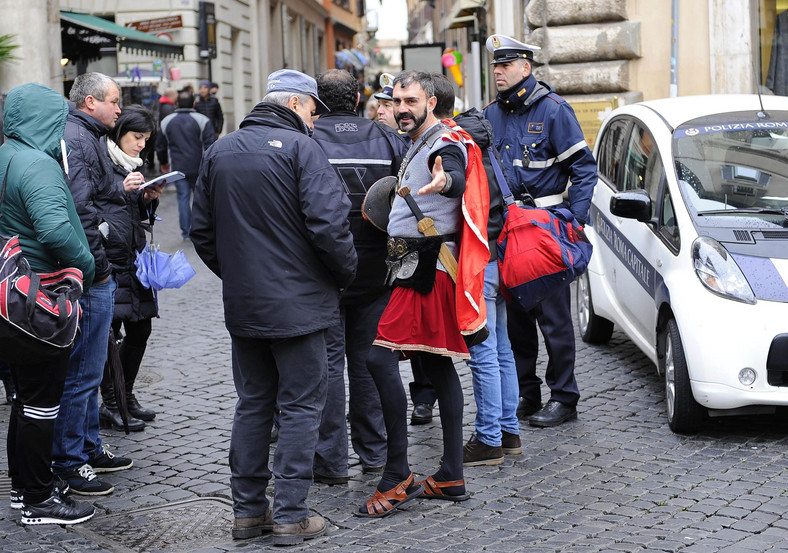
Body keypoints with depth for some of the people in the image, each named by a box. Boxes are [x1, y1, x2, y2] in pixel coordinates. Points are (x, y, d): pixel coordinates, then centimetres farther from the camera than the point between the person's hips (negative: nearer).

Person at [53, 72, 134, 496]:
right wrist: (98, 265, -20)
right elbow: (79, 210, -23)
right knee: (82, 371, -5)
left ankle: (89, 448, 29)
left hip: (96, 274, 11)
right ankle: (68, 461, 2)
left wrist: (128, 194, 12)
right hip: (91, 276, -11)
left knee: (87, 369, 18)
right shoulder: (76, 140, -16)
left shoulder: (87, 138, 19)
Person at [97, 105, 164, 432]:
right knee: (110, 332, -4)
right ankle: (110, 405, 5)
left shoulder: (130, 165, 18)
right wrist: (122, 190, -23)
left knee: (140, 330, 11)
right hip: (107, 260, -9)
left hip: (133, 259, 9)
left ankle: (126, 397, 24)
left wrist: (149, 198, 4)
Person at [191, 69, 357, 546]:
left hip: (242, 306, 6)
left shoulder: (220, 152, 10)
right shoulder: (300, 148, -12)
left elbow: (203, 230, 14)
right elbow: (329, 222, -20)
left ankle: (248, 510, 20)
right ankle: (290, 516, 3)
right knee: (301, 407, 2)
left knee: (253, 404, 15)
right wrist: (345, 273, -5)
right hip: (298, 304, -6)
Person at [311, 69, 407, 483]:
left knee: (327, 360, 2)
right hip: (375, 272, 4)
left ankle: (331, 461, 4)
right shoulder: (387, 140, 3)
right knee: (368, 359, 14)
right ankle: (374, 452, 21)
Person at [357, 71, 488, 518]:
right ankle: (451, 478, 14)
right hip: (417, 261, 11)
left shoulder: (444, 144, -11)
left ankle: (398, 478, -15)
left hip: (426, 268, -11)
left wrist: (445, 181, -56)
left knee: (380, 356, -17)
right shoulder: (418, 145, 20)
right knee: (437, 364, 10)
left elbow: (458, 180, -34)